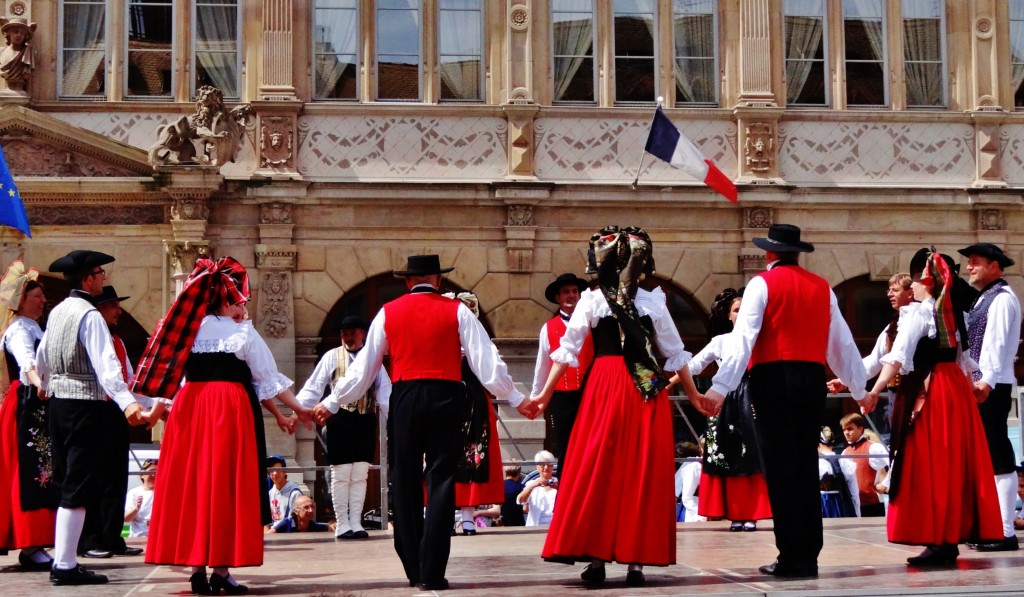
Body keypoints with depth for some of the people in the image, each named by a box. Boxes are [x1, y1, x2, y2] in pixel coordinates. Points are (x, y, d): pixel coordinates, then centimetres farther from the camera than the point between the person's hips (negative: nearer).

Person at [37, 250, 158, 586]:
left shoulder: (57, 312, 12)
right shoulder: (90, 316, -14)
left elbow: (41, 359, 25)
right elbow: (106, 364, -28)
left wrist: (46, 385, 45)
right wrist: (127, 403, -39)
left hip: (58, 403, 9)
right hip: (84, 406, -9)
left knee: (67, 484, 14)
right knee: (79, 487, -6)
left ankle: (61, 561, 18)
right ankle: (66, 566, -6)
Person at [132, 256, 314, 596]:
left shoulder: (188, 329, 7)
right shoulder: (243, 333, -3)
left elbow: (171, 374, 9)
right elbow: (269, 379, 1)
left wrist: (160, 406, 22)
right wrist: (298, 409, 10)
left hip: (190, 409, 4)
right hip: (231, 411, -4)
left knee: (191, 486, 7)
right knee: (227, 487, 1)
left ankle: (196, 569, 6)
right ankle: (221, 569, -1)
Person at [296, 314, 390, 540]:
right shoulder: (332, 356, 3)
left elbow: (384, 393, 6)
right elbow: (313, 387, -3)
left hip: (366, 420, 3)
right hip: (341, 419, -2)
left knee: (360, 475, 6)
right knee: (341, 474, 0)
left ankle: (356, 523, 12)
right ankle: (342, 525, 6)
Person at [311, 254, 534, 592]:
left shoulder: (388, 313, 8)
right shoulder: (456, 311, 3)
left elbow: (363, 366, 8)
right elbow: (486, 360, 0)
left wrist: (332, 403, 17)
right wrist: (516, 399, 7)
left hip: (404, 399, 1)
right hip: (445, 398, -1)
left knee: (405, 483, 10)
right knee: (440, 482, 1)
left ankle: (414, 570, 14)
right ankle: (432, 573, -5)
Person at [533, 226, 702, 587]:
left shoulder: (592, 300, 1)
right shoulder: (653, 301, 4)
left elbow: (567, 350, -1)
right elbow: (675, 353, 7)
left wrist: (545, 393, 5)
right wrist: (695, 396, 17)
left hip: (605, 387, -1)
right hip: (647, 391, 1)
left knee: (597, 470, 4)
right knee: (643, 473, 4)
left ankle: (596, 557, -1)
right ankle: (637, 560, 1)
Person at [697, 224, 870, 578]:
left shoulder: (763, 284, -1)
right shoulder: (821, 287, 13)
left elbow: (742, 338, -12)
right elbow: (842, 343, 17)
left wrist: (720, 388, -17)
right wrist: (859, 390, 28)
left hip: (773, 380, -4)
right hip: (812, 380, 4)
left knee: (781, 468, -2)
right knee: (806, 466, 9)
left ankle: (791, 558, -4)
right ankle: (809, 557, 9)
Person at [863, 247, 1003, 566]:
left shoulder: (918, 312, -10)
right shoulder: (956, 313, 11)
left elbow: (898, 357, -19)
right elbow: (966, 359, 15)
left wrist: (874, 391, -22)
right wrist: (969, 386, 27)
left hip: (926, 393, -7)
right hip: (956, 390, 7)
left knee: (929, 465, -4)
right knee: (954, 463, 9)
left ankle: (937, 542, -7)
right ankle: (951, 538, 13)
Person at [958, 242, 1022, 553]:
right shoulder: (984, 298, 20)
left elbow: (997, 342, -20)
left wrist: (986, 381, -27)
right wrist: (975, 381, 14)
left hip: (991, 387, -10)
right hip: (978, 385, 10)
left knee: (998, 457, -9)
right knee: (986, 457, 12)